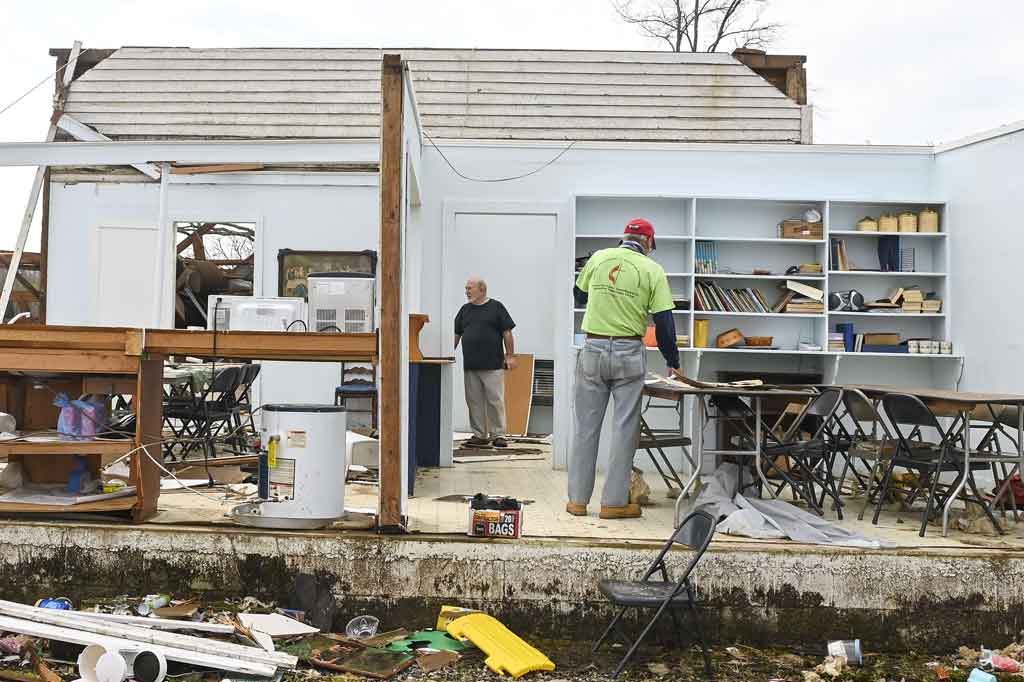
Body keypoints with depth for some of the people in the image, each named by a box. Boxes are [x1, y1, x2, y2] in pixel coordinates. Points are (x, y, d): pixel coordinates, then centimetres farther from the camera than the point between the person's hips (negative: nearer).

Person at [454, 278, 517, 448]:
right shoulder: (465, 310, 14)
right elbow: (456, 334, 15)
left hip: (493, 365, -4)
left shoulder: (496, 307, 2)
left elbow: (507, 333, 0)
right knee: (474, 402, 6)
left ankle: (498, 435, 5)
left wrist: (510, 356, -4)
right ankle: (479, 435, 13)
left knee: (495, 401, -3)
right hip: (470, 366, 5)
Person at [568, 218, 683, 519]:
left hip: (593, 350, 3)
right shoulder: (652, 270, -2)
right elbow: (664, 323, -4)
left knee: (586, 427, 9)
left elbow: (578, 296, 18)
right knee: (624, 429, 5)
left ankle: (578, 500, 14)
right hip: (629, 354, -2)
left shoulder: (598, 258, 5)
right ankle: (614, 502, 8)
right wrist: (673, 363, 7)